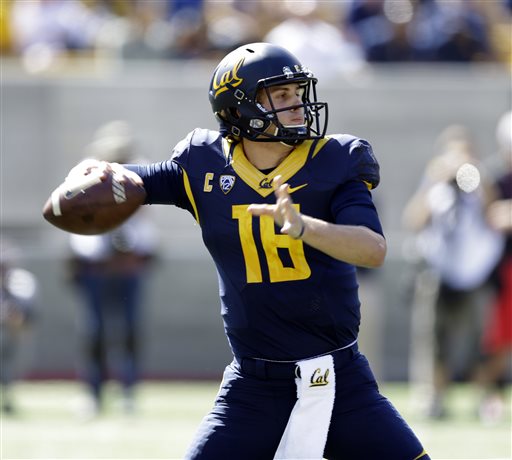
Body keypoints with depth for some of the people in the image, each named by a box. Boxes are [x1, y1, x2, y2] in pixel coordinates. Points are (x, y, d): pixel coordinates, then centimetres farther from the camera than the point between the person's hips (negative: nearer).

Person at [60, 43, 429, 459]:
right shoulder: (207, 167, -1)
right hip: (254, 389, 0)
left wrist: (302, 227, -37)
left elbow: (374, 250, -19)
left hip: (340, 380, 0)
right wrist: (98, 173, -23)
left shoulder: (335, 163, -6)